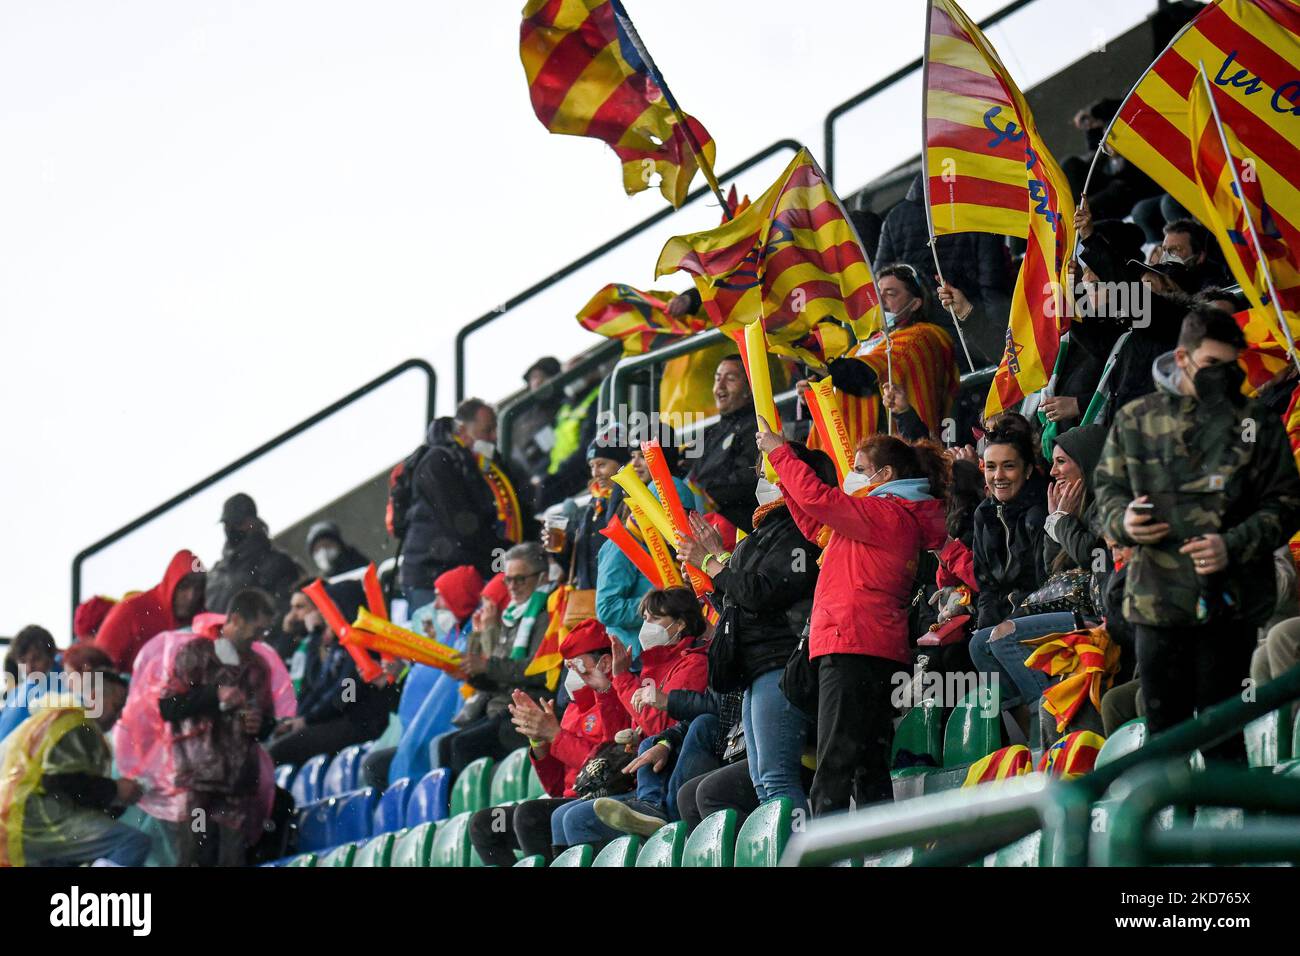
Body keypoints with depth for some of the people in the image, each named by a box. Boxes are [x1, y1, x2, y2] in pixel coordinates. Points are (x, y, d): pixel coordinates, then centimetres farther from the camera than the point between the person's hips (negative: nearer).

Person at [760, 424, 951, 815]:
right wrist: (784, 475, 24)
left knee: (835, 761, -15)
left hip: (852, 646, -10)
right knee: (870, 763, 9)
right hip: (879, 651, 10)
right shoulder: (898, 518, 24)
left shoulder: (888, 514, -7)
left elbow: (820, 499, -15)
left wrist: (780, 452, -3)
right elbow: (817, 526, 29)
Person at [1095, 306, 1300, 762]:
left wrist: (1234, 546, -16)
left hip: (1228, 602, -2)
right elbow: (1108, 486, 15)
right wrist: (1122, 521, -8)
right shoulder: (1135, 420, 5)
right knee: (1164, 726, 12)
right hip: (1155, 600, 2)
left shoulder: (1257, 425, -1)